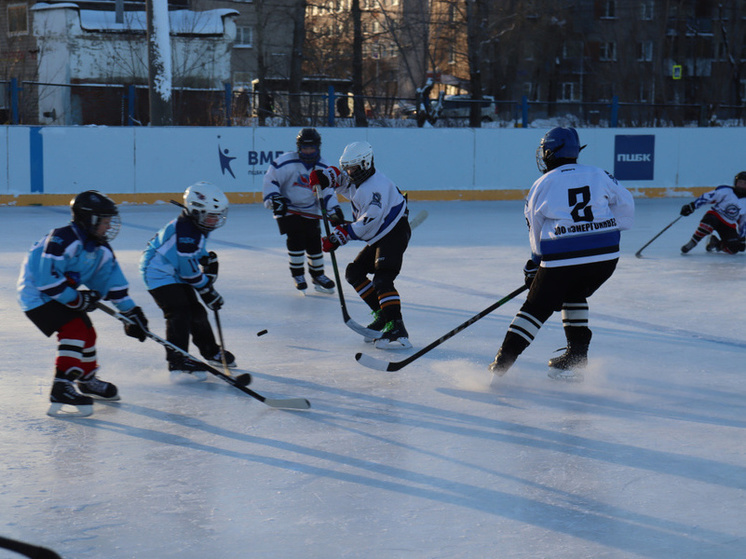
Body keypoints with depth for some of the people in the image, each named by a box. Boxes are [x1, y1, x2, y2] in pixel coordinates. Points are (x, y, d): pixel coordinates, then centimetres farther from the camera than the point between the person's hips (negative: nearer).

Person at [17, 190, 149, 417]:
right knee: (74, 329, -23)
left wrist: (131, 313, 5)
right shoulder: (62, 239, -27)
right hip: (37, 295, -10)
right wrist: (76, 299, -23)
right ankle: (61, 390, -28)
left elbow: (113, 283, 8)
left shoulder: (100, 249, 2)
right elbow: (46, 279, -30)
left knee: (87, 332, 15)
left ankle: (88, 380, 39)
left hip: (63, 295, 10)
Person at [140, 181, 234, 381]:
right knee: (179, 313, -21)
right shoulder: (185, 231, -28)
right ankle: (178, 362, -23)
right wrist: (207, 290, -16)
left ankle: (211, 352, 32)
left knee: (196, 311, 15)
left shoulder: (197, 228, 5)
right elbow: (188, 269, -25)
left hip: (176, 275, 10)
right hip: (159, 274, -10)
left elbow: (199, 254, 25)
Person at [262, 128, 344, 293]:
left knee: (314, 241, 3)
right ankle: (297, 274, 3)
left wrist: (333, 210, -11)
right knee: (295, 238, -15)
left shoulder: (323, 167, -5)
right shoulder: (286, 162, -21)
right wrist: (275, 199, -27)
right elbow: (270, 179, -16)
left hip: (309, 210, 4)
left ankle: (317, 275, 22)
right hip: (287, 208, -4)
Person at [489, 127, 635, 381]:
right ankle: (576, 357, 23)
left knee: (536, 307, 9)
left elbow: (535, 230, 11)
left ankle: (503, 362, 5)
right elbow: (625, 205, 13)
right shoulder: (598, 175, 9)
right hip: (606, 256, 3)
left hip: (562, 259, -3)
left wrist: (534, 264, 24)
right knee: (574, 295, 28)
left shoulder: (542, 185, 3)